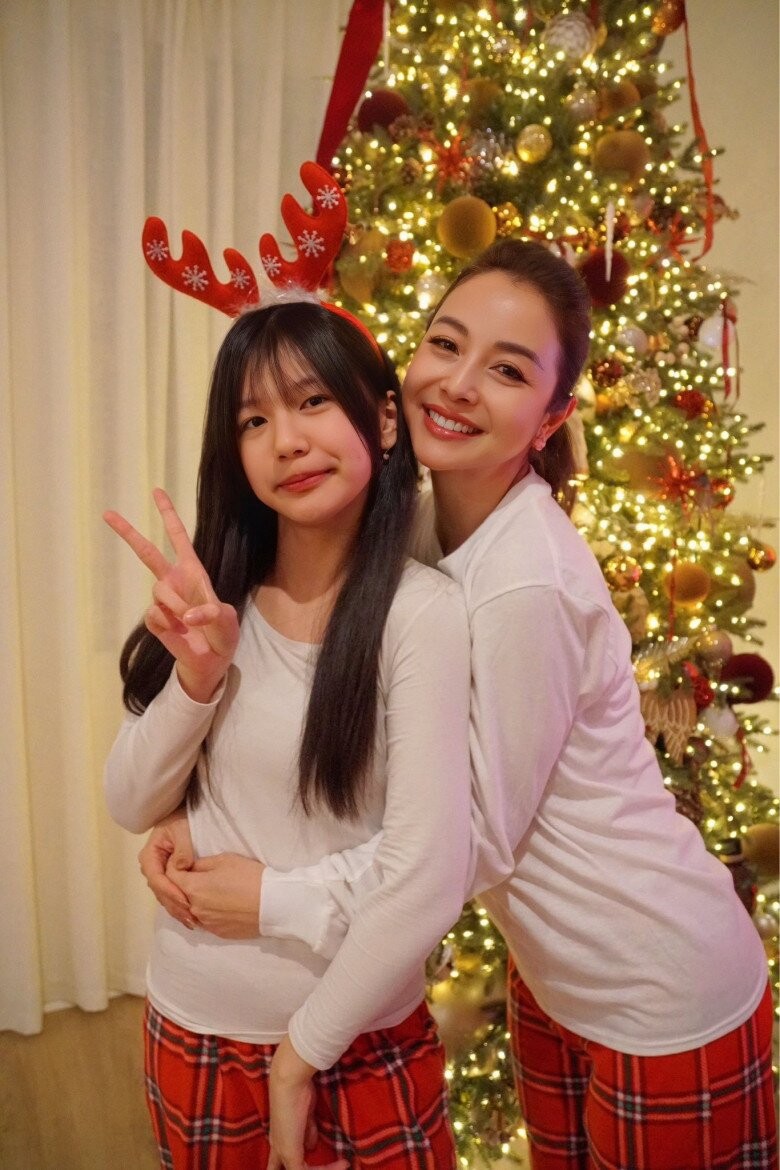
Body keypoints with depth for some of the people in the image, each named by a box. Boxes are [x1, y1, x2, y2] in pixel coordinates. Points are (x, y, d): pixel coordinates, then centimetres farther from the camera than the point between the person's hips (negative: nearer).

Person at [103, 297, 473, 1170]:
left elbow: (429, 879, -22)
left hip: (357, 1044, -4)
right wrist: (198, 672, -19)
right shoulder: (219, 600, -4)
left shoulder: (420, 612, -20)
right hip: (190, 1030, 5)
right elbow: (131, 806, -2)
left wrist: (300, 1056, -12)